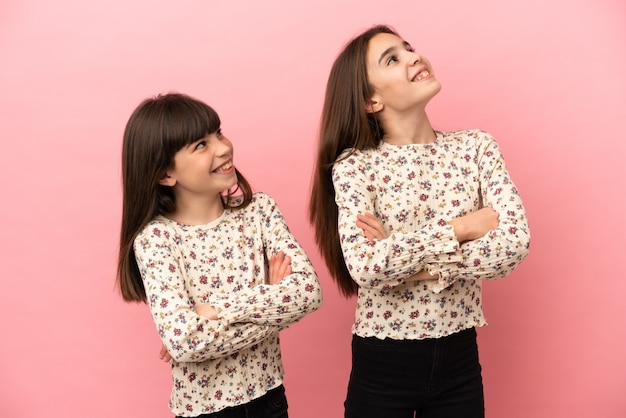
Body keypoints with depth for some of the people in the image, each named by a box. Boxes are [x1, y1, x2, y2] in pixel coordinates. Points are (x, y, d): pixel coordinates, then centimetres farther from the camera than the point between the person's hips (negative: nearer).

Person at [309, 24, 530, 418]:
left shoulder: (476, 146, -2)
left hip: (459, 359, 3)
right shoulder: (354, 165, -10)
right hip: (382, 363, -2)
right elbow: (364, 267, -25)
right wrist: (460, 227, -18)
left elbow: (515, 242, -15)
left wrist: (409, 261, -19)